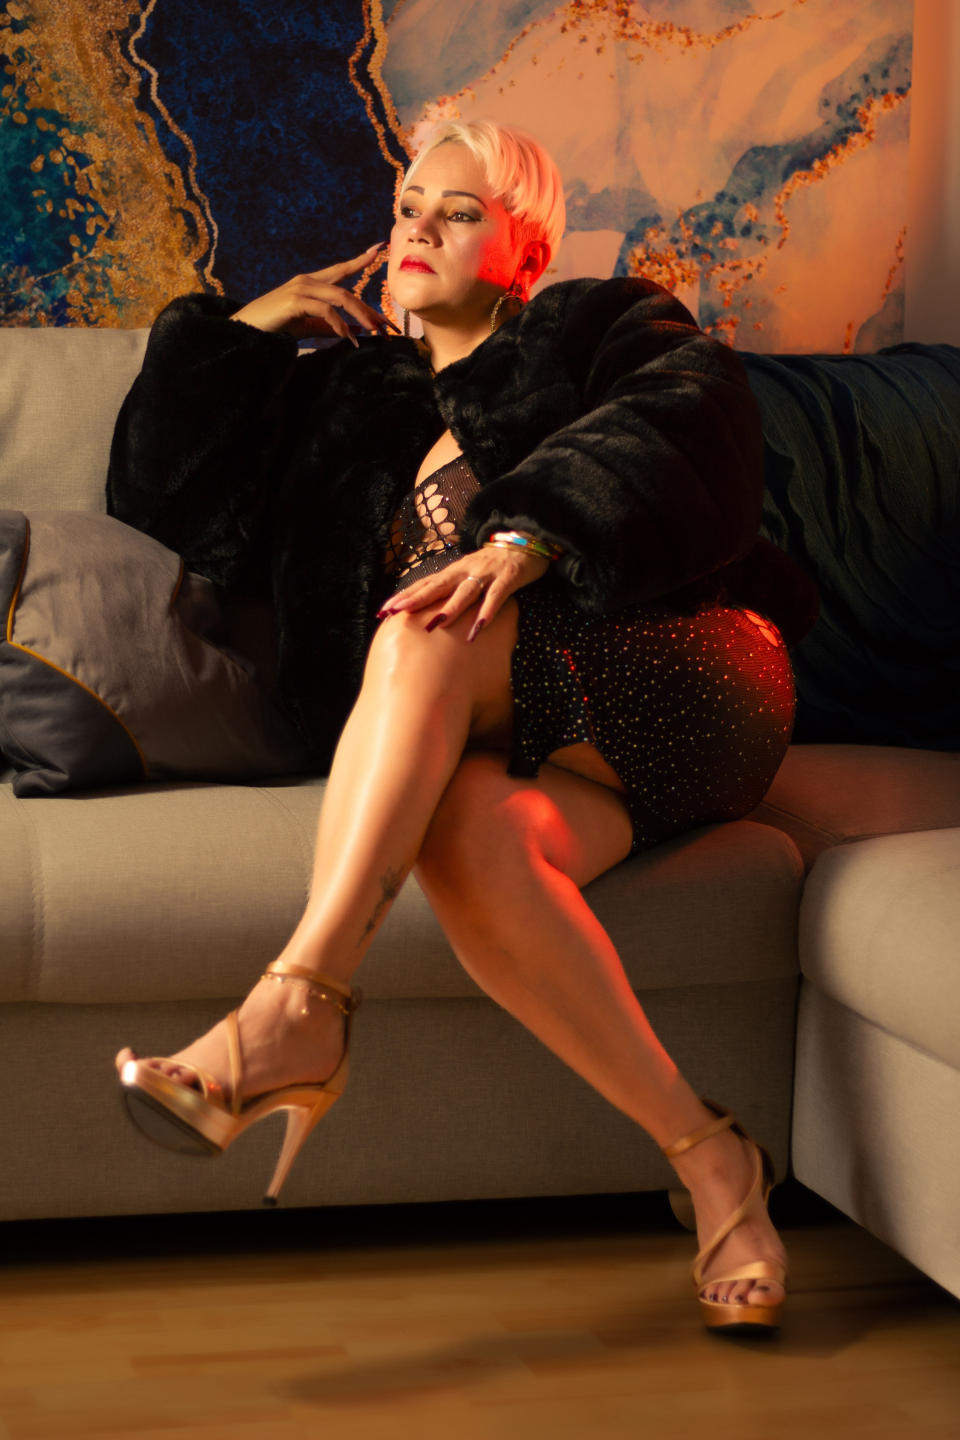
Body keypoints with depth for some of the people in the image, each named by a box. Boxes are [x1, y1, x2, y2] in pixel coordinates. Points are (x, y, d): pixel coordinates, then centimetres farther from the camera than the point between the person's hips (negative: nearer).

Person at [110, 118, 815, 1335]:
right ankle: (705, 1158, -35)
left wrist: (534, 530, -26)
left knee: (430, 618, -31)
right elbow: (161, 495, 30)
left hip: (672, 692, -3)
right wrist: (231, 337, 21)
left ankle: (298, 1007, -45)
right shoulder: (349, 400, 30)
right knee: (462, 824, -34)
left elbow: (687, 418, -9)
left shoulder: (604, 328, 16)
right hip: (528, 743, 4)